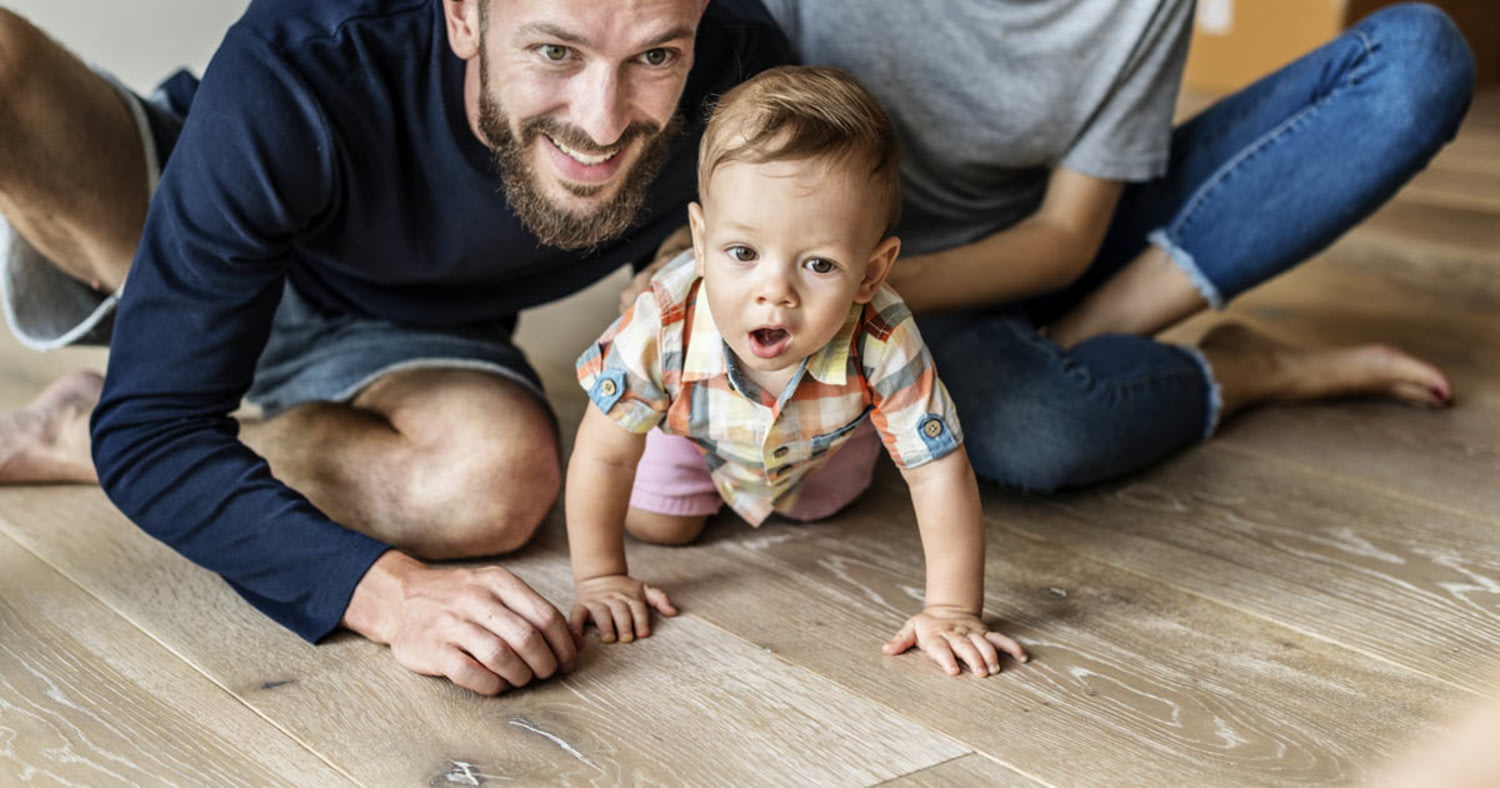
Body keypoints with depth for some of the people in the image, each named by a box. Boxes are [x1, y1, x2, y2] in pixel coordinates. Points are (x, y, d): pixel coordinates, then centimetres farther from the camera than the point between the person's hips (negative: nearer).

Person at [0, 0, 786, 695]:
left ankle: (73, 436, -6)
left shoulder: (735, 71, -30)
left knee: (502, 481, -32)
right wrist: (389, 591, -51)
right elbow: (151, 430, -37)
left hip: (383, 328, 3)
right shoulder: (290, 80, -39)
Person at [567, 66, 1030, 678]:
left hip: (821, 442, 1)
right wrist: (601, 580, -26)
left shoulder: (881, 346, -47)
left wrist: (953, 613, -40)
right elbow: (602, 457, -32)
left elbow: (940, 475, -39)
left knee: (819, 506, 25)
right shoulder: (662, 326, -46)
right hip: (693, 425, -1)